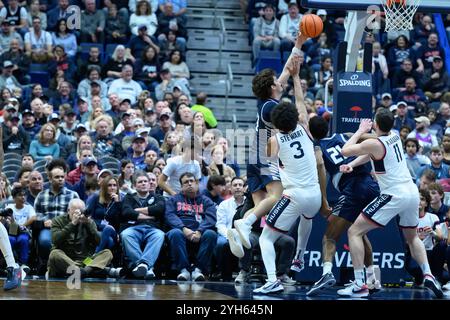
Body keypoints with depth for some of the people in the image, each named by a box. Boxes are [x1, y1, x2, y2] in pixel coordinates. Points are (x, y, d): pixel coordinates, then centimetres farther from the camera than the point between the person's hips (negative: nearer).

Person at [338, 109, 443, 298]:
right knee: (412, 237, 31)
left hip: (394, 195, -8)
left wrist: (360, 131, 9)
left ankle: (359, 285, -9)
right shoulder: (394, 137, 11)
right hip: (412, 192, 8)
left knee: (354, 232, -2)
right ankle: (428, 275, 10)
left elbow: (345, 151, -3)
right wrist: (351, 165, 11)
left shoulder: (374, 143, -12)